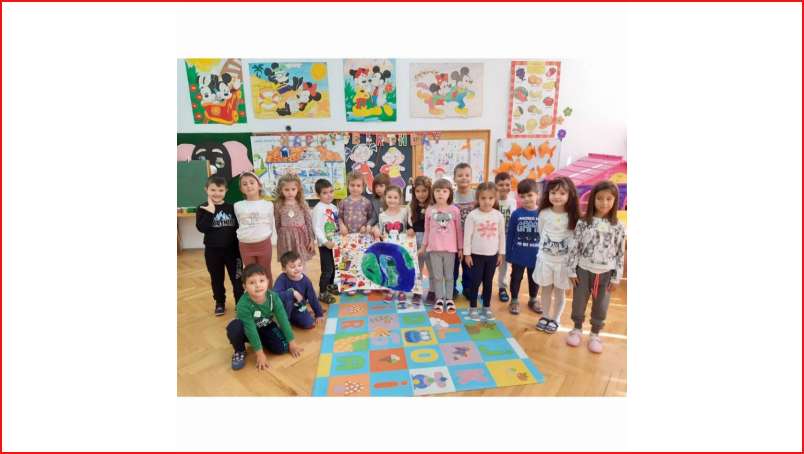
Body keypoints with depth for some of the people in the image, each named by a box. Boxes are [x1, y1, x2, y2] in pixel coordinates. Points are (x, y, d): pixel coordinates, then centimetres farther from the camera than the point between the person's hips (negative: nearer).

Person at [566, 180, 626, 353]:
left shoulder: (618, 227, -5)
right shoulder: (583, 223, -6)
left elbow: (620, 254, -1)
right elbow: (574, 247, -4)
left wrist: (616, 277, -2)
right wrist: (572, 271, -5)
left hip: (605, 273, 1)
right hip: (584, 270, 0)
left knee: (601, 306, 13)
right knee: (579, 302, 12)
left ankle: (595, 334, 32)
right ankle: (576, 329, 34)